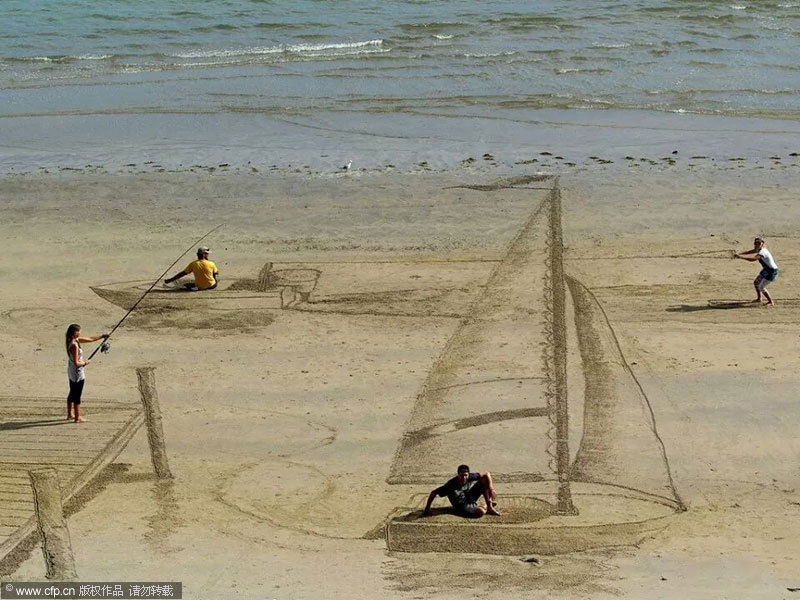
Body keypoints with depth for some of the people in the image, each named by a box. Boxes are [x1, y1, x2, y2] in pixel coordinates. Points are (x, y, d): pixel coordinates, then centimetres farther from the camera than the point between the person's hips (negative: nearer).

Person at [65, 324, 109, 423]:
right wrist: (84, 363, -10)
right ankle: (77, 417, 9)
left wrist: (102, 336, 12)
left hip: (71, 372, 10)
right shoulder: (74, 345, -26)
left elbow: (90, 339, 13)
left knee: (72, 393, 20)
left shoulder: (76, 340, 1)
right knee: (77, 395, 1)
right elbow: (76, 363, -27)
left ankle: (70, 415, 32)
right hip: (77, 373, -10)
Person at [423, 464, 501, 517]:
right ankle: (487, 510, 4)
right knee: (481, 512, -37)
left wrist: (491, 489, -17)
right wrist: (427, 508, -16)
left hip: (471, 498, 5)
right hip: (462, 506, -5)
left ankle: (490, 505, -6)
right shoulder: (451, 485, -31)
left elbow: (486, 473, -7)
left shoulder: (470, 477, -20)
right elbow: (433, 492, -23)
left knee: (486, 477, -10)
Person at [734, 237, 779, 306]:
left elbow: (752, 259, -42)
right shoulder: (759, 249, 1)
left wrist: (740, 256, -44)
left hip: (772, 271, -10)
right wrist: (738, 253, -12)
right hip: (766, 270, 10)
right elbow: (749, 252, 3)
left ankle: (771, 302, 2)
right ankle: (759, 299, 36)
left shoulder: (762, 252, -29)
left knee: (761, 287, -11)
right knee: (756, 282, 19)